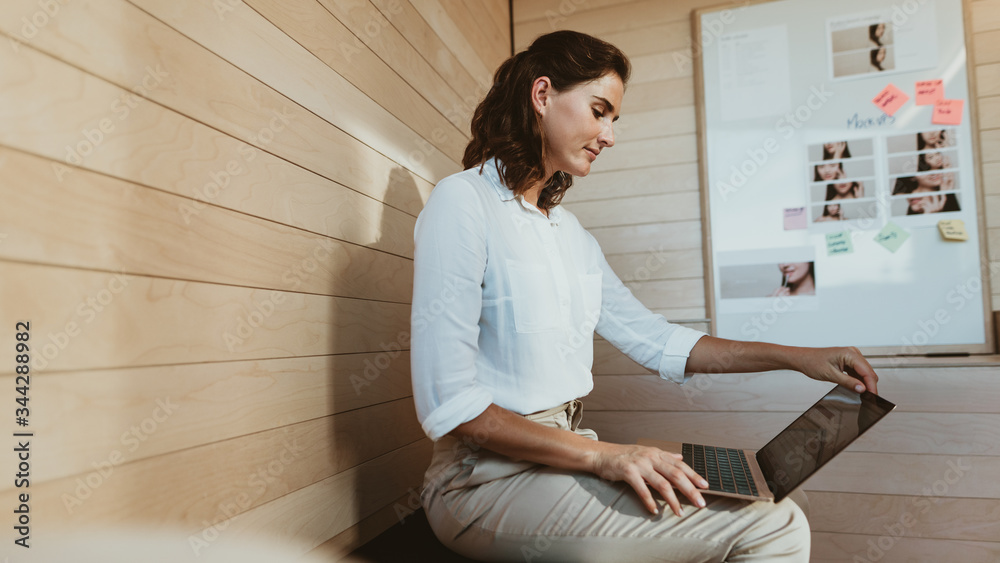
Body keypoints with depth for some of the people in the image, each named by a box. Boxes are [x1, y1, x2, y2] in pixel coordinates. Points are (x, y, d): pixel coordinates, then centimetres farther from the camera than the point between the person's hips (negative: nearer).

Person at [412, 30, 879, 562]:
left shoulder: (569, 230, 15)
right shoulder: (462, 202, -11)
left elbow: (654, 338, 17)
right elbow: (446, 403, -17)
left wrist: (798, 357, 12)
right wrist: (602, 455, -21)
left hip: (567, 453, 8)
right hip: (488, 474, -8)